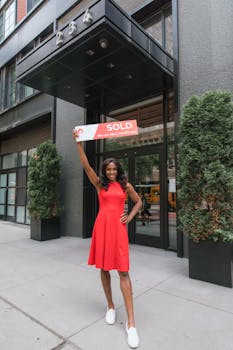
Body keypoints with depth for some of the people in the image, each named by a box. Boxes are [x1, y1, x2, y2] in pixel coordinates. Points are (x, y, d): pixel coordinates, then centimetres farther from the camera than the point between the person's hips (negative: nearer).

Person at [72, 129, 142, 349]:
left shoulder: (125, 186, 7)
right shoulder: (100, 184, 6)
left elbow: (138, 202, 19)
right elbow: (86, 166, -3)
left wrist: (130, 217, 4)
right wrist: (79, 143, -8)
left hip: (118, 228, -1)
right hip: (102, 226, 1)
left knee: (123, 271, -5)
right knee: (104, 268, 10)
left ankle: (131, 323, 2)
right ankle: (110, 306, 32)